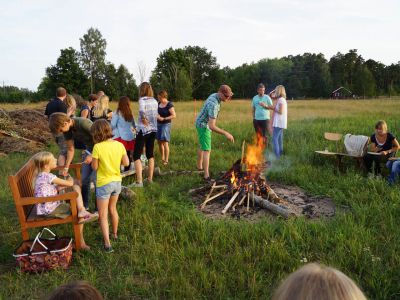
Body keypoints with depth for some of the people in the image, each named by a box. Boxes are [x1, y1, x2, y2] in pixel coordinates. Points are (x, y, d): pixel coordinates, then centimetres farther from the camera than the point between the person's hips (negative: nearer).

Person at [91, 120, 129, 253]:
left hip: (104, 184, -5)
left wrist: (91, 159, 6)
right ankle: (115, 233, 43)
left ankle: (107, 244, 2)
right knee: (112, 209, 26)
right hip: (117, 182, 5)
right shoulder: (119, 145, -6)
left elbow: (95, 167, -12)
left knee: (103, 215, 6)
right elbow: (126, 163, 1)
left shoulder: (98, 147, -20)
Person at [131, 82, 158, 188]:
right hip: (153, 130, 7)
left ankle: (139, 181, -9)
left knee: (136, 155, -3)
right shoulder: (155, 101, 8)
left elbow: (142, 111, -29)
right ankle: (150, 178, 23)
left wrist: (143, 119, -15)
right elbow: (156, 115, 11)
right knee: (150, 153, 16)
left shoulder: (142, 100, -11)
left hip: (143, 130, -7)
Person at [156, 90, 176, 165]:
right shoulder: (159, 103, 8)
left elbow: (174, 115, -18)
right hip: (158, 124, 7)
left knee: (165, 143, -7)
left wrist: (163, 118, -20)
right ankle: (162, 158, 25)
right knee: (159, 142, 11)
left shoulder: (169, 105, -11)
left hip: (165, 125, -7)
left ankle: (166, 160, 1)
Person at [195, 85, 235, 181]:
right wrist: (226, 133, -40)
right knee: (207, 150, -13)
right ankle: (207, 175, -15)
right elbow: (212, 126, -40)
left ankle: (199, 166, 41)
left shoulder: (214, 95, -4)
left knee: (203, 146, 24)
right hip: (204, 126, -10)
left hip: (202, 124, 10)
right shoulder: (214, 105, -35)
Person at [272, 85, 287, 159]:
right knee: (279, 139, 15)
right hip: (279, 123, 10)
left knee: (275, 138, -12)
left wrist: (273, 109, -8)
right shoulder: (281, 99, 16)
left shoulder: (281, 100, -13)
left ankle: (276, 156, -14)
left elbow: (280, 112, -19)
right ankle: (280, 154, 21)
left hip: (279, 123, -10)